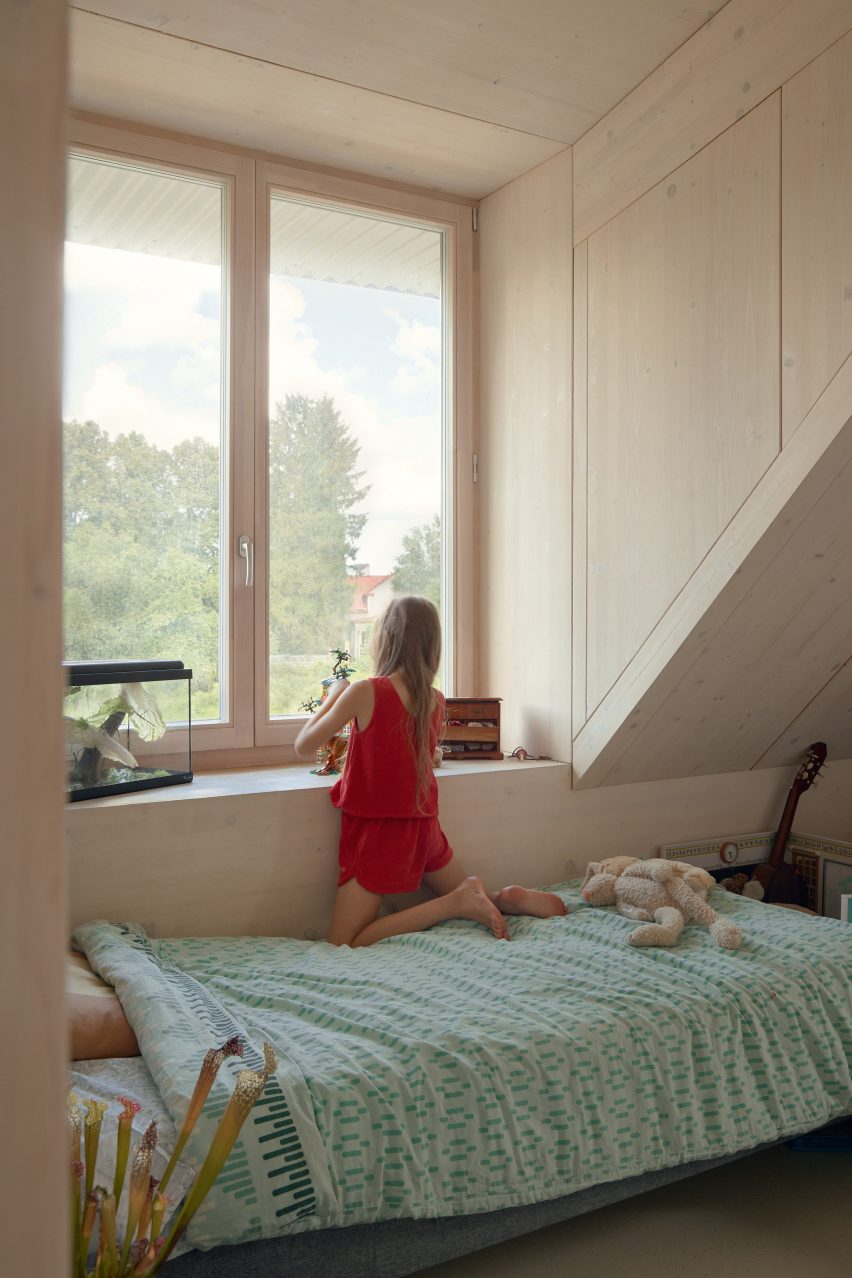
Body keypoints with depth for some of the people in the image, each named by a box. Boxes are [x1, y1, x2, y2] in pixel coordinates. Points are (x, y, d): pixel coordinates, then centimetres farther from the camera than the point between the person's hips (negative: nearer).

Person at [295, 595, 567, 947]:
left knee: (344, 947, -6)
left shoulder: (365, 692, -16)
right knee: (473, 903, 29)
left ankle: (457, 903, -14)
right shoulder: (437, 701, 2)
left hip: (377, 831, -7)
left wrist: (333, 696, 6)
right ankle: (510, 899, -4)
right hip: (424, 826, 7)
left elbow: (304, 749, -9)